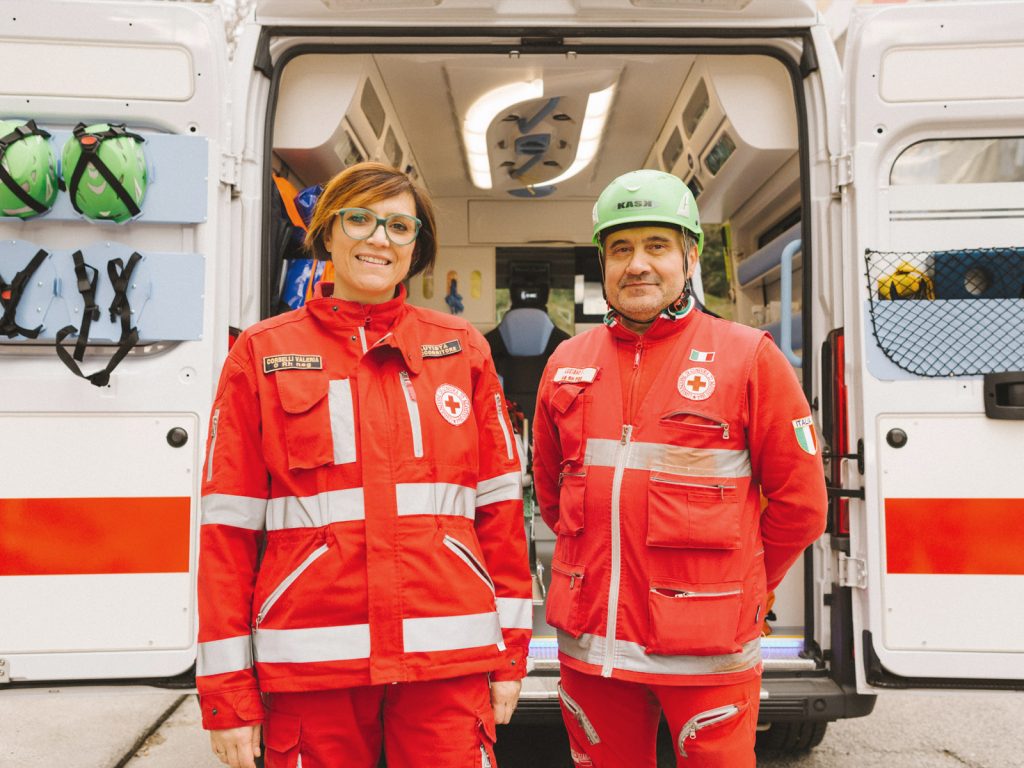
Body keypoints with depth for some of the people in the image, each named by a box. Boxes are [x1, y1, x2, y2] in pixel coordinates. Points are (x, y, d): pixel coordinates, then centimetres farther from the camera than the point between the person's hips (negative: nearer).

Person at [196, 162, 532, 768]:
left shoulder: (462, 348, 6)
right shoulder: (262, 354, 3)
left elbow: (499, 504, 7)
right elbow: (229, 526, 1)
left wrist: (511, 648, 5)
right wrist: (226, 688, -1)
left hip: (449, 656, 1)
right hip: (311, 661, 0)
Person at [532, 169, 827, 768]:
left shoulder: (749, 357, -4)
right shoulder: (568, 363, 7)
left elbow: (799, 502, 0)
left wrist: (737, 588, 7)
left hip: (705, 650, -3)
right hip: (591, 642, 4)